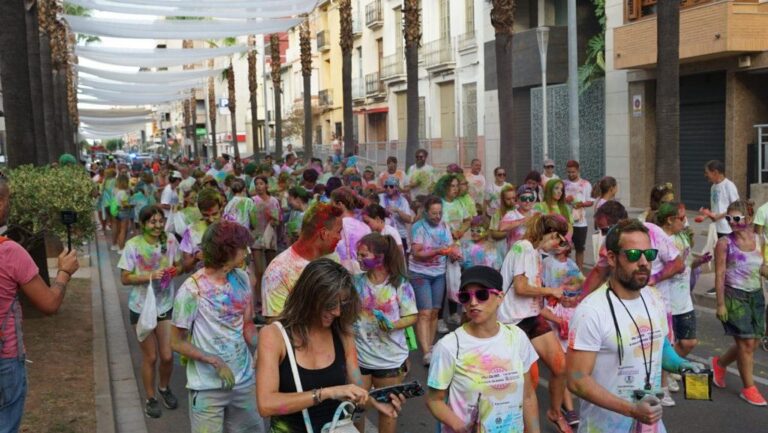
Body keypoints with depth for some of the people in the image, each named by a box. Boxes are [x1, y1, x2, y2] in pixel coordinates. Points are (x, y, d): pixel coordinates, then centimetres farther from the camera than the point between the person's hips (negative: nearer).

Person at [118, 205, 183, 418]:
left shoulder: (170, 241, -8)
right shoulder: (133, 245, -16)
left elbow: (179, 266, 6)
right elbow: (125, 278, -14)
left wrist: (173, 271, -17)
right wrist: (150, 276, -27)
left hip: (166, 305, 2)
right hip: (141, 307, -2)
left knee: (167, 356, 6)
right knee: (150, 356, 9)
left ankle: (164, 388, 36)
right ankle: (151, 398, 31)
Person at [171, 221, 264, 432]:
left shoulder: (242, 278, -1)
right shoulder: (192, 290, -19)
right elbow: (177, 342, -11)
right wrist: (214, 361, -21)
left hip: (245, 379, 6)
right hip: (208, 387, -5)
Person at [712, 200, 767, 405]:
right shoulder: (725, 243, -10)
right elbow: (720, 274, -11)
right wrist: (720, 304, -13)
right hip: (735, 296, -5)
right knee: (747, 343, -3)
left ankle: (720, 363, 35)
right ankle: (748, 388, 13)